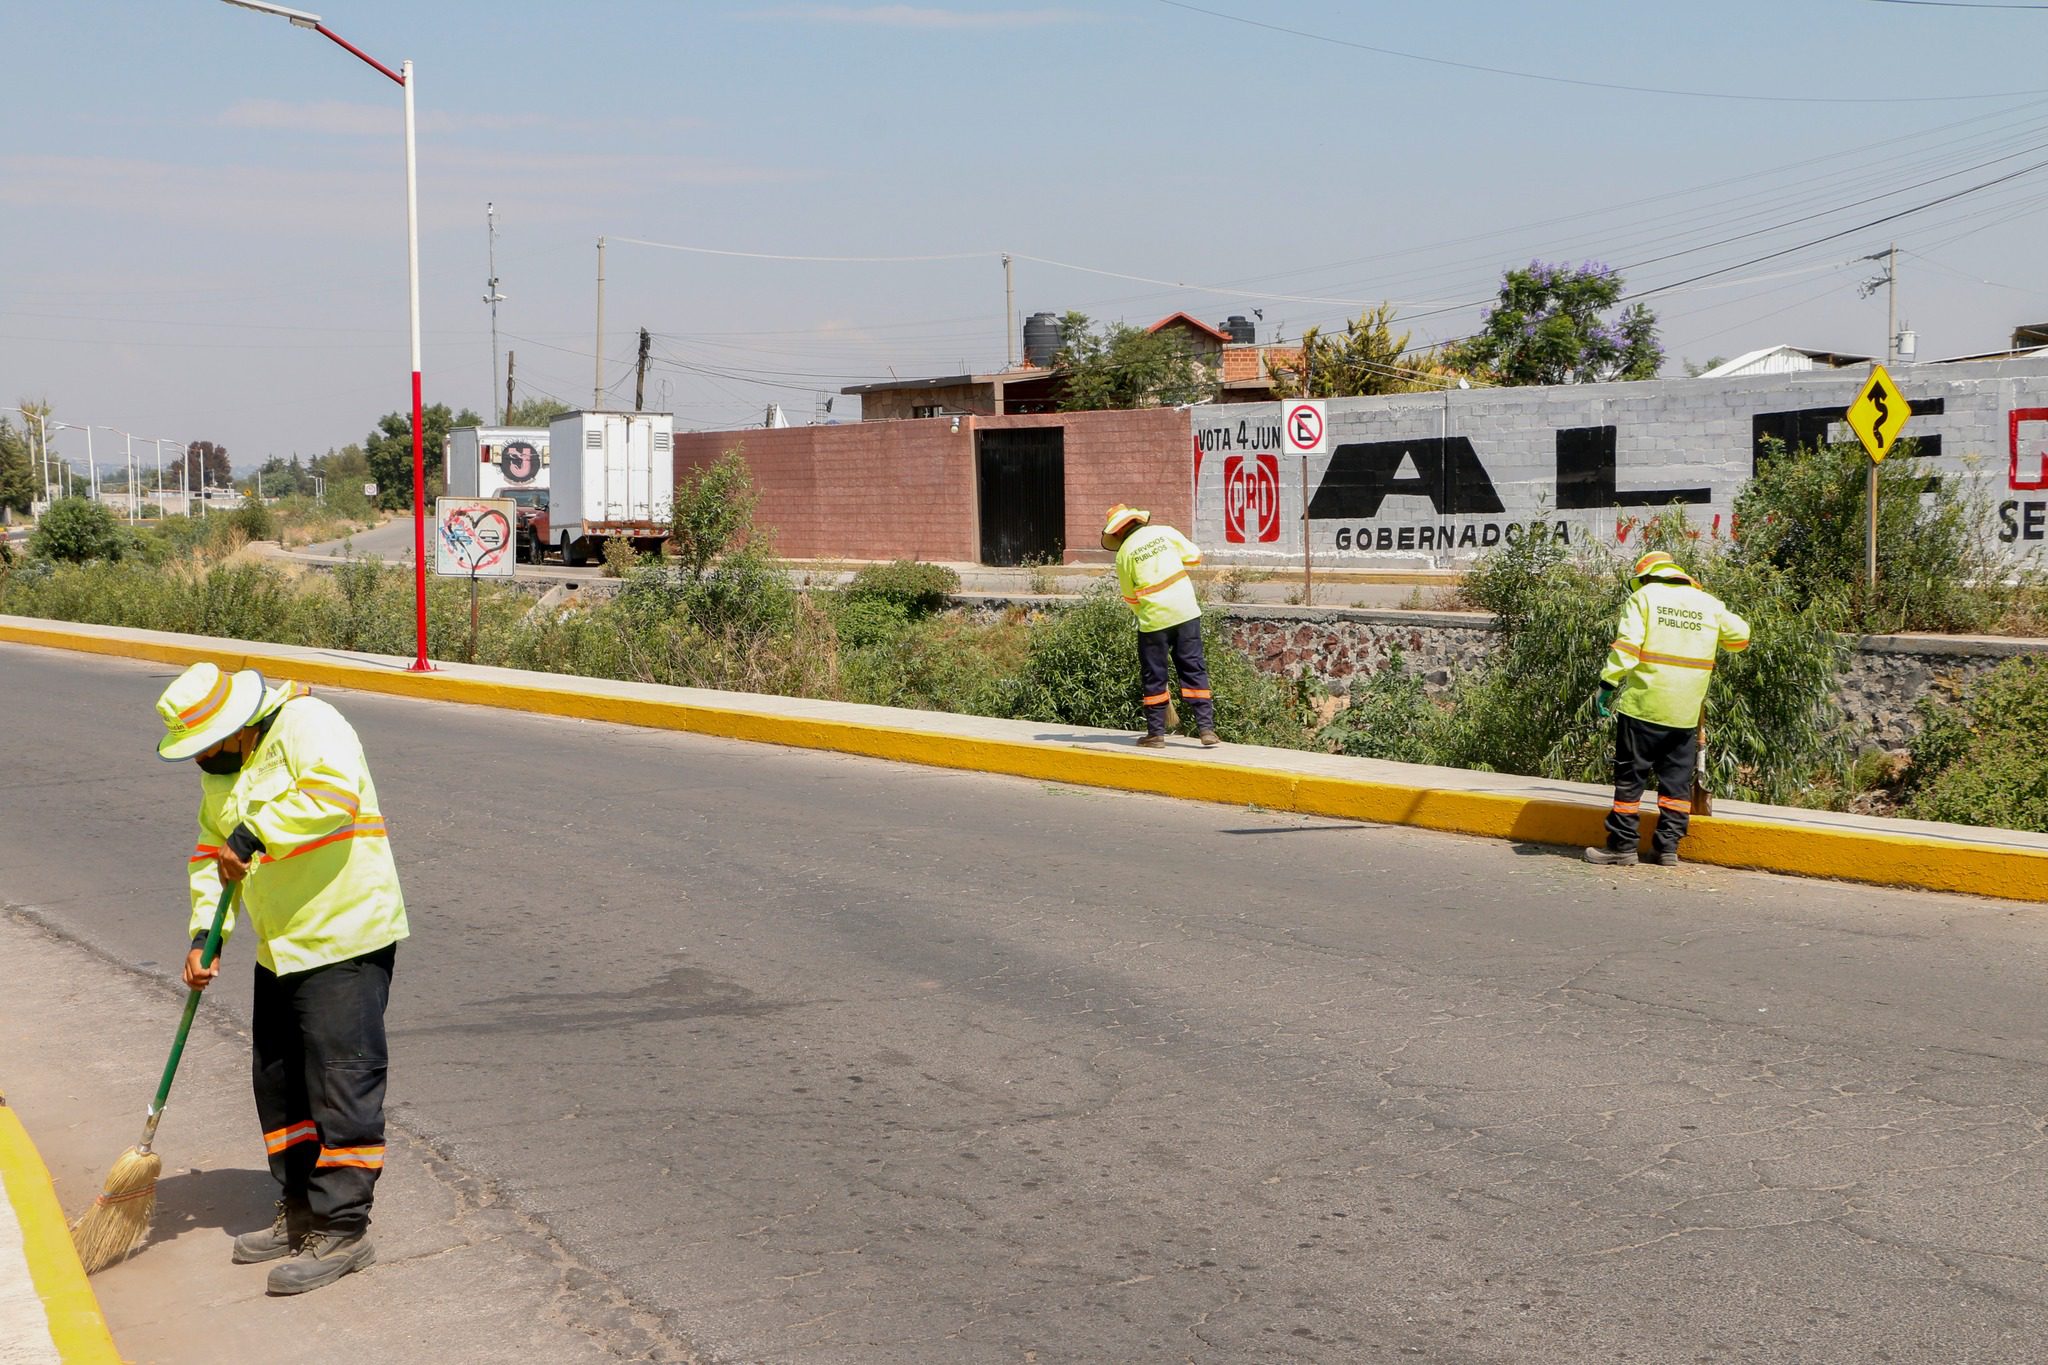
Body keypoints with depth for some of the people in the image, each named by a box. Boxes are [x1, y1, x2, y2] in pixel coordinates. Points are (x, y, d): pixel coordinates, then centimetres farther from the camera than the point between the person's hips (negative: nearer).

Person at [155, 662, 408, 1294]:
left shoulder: (306, 723, -15)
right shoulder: (221, 767, 12)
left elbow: (334, 792, -32)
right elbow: (212, 851, 16)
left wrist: (255, 834, -27)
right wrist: (205, 934, 3)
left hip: (345, 940, -9)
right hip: (280, 949, 10)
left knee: (341, 1082, -8)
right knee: (279, 1083, 14)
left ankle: (341, 1229, -3)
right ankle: (300, 1213, 26)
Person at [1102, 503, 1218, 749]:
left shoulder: (1123, 554, -2)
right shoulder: (1165, 532, 1)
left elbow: (1130, 597, 5)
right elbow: (1195, 556, 8)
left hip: (1153, 618, -2)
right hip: (1185, 611, 2)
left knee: (1154, 676, 10)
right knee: (1194, 669, 6)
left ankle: (1156, 733, 13)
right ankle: (1206, 728, 1)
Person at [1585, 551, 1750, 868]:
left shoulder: (1643, 597, -1)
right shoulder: (1708, 603, 10)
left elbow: (1627, 645, -12)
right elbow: (1740, 636, 18)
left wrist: (1607, 685, -12)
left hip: (1643, 704, -3)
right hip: (1686, 711, 3)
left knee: (1630, 776, 3)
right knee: (1677, 779, 12)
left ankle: (1622, 845, 5)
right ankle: (1668, 846, 11)